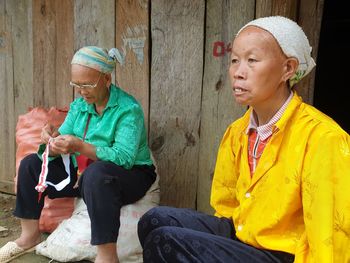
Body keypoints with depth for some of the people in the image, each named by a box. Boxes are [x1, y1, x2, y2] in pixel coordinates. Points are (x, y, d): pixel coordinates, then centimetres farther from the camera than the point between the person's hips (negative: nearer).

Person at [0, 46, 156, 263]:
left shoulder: (128, 109, -18)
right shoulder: (79, 106, 3)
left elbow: (124, 158, -30)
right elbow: (59, 152, 2)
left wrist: (81, 146, -40)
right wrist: (53, 139, -22)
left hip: (131, 175, -7)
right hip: (83, 174, 8)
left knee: (97, 172, -40)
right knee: (31, 163, 4)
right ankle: (30, 236, 10)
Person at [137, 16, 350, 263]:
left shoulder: (321, 137, -21)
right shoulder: (236, 132, 3)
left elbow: (329, 243, -19)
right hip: (238, 235, 7)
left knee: (166, 242, -20)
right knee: (157, 220, -10)